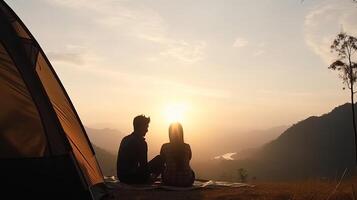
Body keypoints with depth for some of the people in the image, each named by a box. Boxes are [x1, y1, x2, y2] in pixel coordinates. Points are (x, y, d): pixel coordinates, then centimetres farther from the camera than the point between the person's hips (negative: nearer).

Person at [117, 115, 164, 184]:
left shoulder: (125, 139, 10)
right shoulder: (141, 142, -16)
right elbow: (144, 165, -14)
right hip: (131, 177, -9)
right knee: (159, 159, -2)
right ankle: (148, 180, 6)